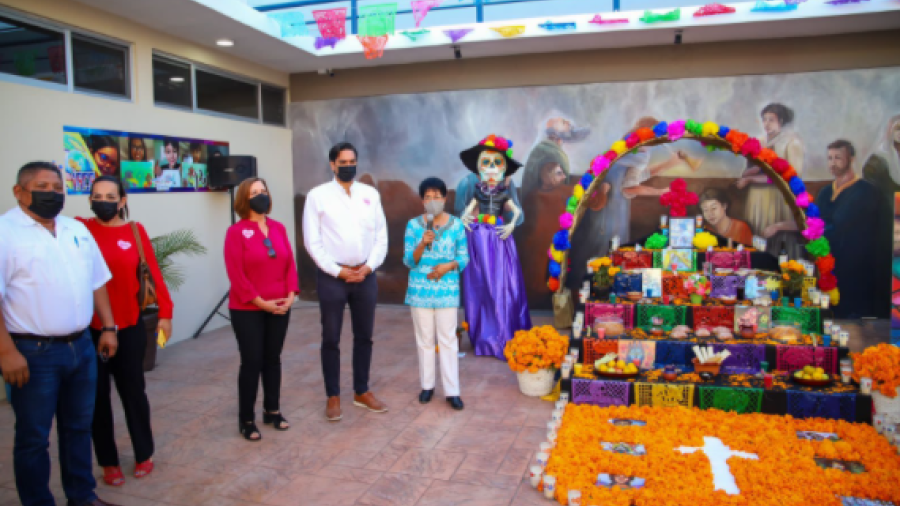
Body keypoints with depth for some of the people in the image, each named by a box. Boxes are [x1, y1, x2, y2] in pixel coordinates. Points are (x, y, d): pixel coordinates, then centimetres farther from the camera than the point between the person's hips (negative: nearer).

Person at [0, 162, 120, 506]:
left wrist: (108, 327, 10)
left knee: (79, 427, 18)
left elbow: (97, 282, 16)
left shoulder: (77, 230, 11)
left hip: (82, 347, 6)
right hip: (33, 353, -6)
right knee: (33, 437, 7)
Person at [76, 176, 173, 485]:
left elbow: (154, 272, 0)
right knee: (98, 396, 10)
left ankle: (144, 455, 29)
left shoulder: (135, 230, -1)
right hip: (89, 328, 0)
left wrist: (165, 312, -2)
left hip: (130, 326, 0)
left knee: (133, 391, 11)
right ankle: (108, 462, 26)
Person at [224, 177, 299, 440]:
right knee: (251, 362, 0)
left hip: (279, 308, 5)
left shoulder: (279, 228, 7)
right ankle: (246, 420, 14)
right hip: (247, 310, -4)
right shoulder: (236, 232, -8)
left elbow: (290, 264, 7)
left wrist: (290, 295, -6)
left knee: (273, 359, 14)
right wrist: (260, 302, -16)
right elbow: (236, 274, -14)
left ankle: (272, 410, 29)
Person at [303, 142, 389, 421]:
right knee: (331, 339, 6)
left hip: (365, 275, 3)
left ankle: (362, 392, 27)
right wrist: (338, 271, -11)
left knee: (364, 336, 12)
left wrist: (369, 266, -6)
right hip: (332, 276, -3)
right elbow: (312, 241, -7)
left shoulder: (371, 194, 7)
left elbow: (381, 235, 7)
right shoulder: (318, 195, -3)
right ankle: (333, 396, 20)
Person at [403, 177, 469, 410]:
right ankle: (427, 385, 24)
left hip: (447, 290, -1)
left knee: (448, 339, 2)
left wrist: (448, 266, -16)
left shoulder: (456, 225, 1)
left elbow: (464, 257, 3)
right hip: (420, 290, 1)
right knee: (424, 339, 9)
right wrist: (422, 244, -19)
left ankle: (452, 391, 9)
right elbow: (408, 260, -2)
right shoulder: (413, 225, 0)